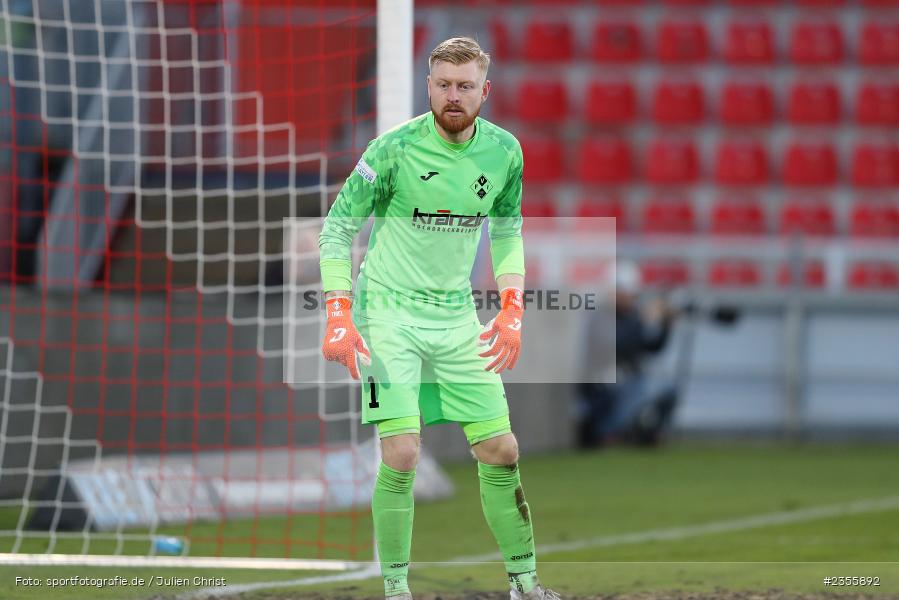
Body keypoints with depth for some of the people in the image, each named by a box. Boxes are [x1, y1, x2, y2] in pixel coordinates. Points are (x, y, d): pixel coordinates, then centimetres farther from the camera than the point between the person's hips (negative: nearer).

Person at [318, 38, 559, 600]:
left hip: (458, 316, 4)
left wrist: (513, 310, 3)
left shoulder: (504, 150, -2)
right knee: (401, 455, -15)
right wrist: (339, 318, -14)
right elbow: (338, 226, -7)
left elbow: (507, 231, 14)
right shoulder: (395, 147, -15)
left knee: (502, 452, 3)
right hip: (389, 313, -4)